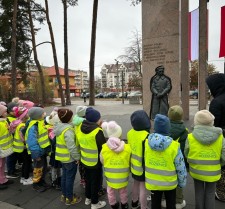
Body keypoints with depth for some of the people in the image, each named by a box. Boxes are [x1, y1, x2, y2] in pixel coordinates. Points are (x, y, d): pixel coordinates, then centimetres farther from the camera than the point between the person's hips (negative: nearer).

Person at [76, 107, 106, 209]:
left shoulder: (80, 128, -5)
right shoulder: (97, 131, -28)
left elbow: (80, 143, 5)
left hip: (85, 160, 7)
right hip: (95, 161, -7)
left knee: (88, 179, 25)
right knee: (95, 181, 13)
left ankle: (88, 198, 43)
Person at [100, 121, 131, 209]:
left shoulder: (104, 148, -21)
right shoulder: (127, 148, -23)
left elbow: (102, 161, -5)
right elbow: (130, 161, -9)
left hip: (110, 176, 0)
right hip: (123, 177, 0)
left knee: (111, 192, 26)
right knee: (123, 191, 26)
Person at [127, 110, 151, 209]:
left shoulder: (130, 133, -6)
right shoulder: (146, 136, -27)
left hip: (134, 165, 7)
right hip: (143, 166, -7)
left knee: (136, 183, 26)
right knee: (143, 187, 9)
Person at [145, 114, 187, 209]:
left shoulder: (147, 143, -17)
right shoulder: (174, 146, -25)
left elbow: (145, 161, -6)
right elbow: (181, 167, -14)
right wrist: (182, 182, 3)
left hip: (153, 182, 2)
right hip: (170, 183, -1)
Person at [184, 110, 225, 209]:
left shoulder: (190, 137, -18)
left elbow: (186, 155, -8)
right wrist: (216, 163, 10)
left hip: (196, 170, 0)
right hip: (213, 172, 0)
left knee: (199, 193, 20)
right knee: (210, 194, 19)